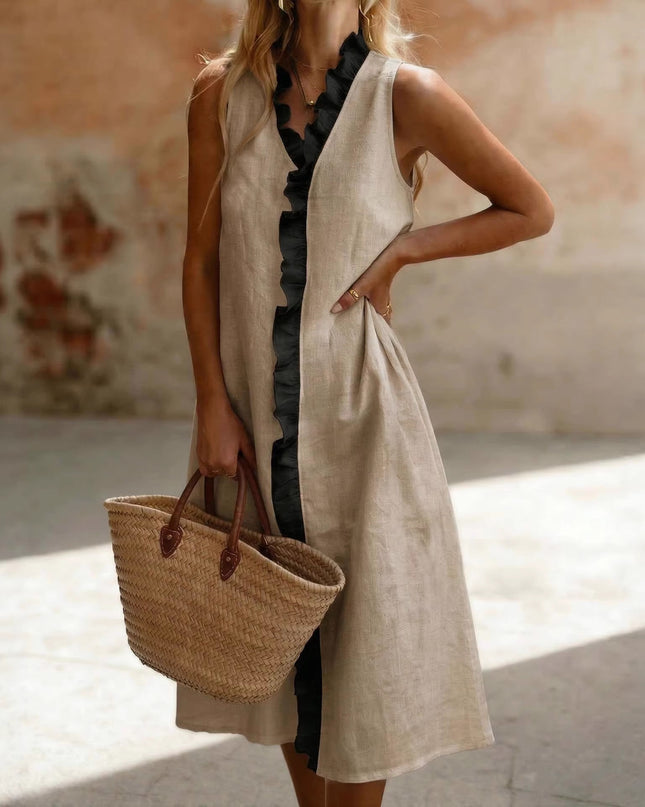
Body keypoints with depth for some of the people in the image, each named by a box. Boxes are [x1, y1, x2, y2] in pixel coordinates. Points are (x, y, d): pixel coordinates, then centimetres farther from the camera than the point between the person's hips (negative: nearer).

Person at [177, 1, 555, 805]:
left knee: (361, 641, 6)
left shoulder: (406, 94, -6)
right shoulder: (221, 92, 2)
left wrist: (403, 247, -9)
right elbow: (200, 259, 2)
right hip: (250, 408, 3)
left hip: (358, 409, -3)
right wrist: (212, 403, -4)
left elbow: (531, 210, 2)